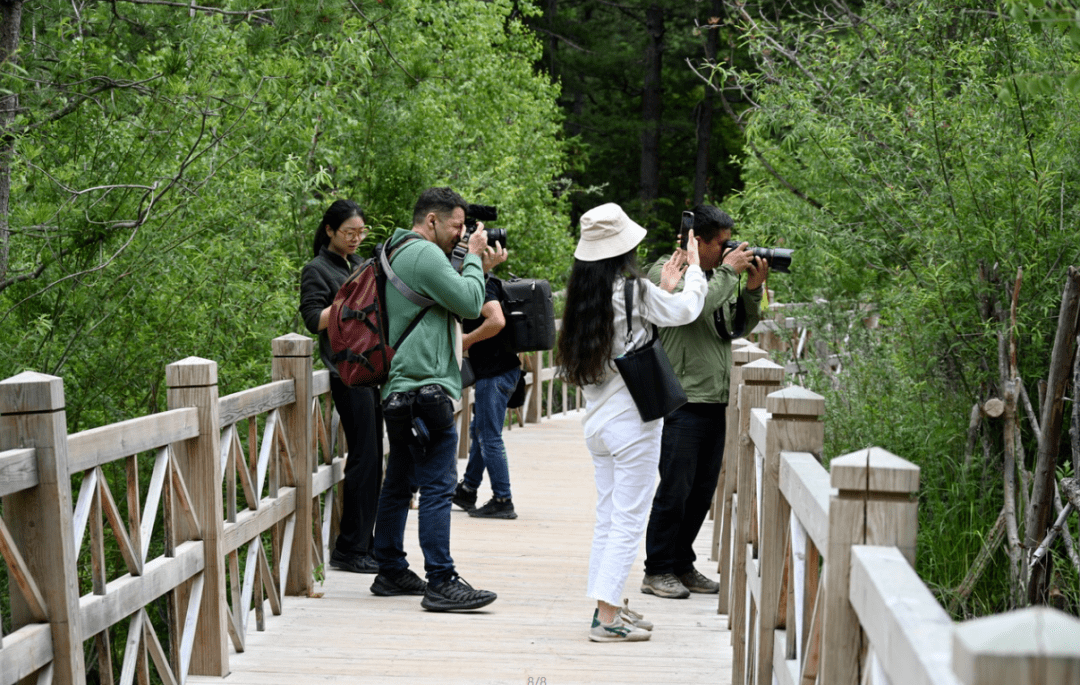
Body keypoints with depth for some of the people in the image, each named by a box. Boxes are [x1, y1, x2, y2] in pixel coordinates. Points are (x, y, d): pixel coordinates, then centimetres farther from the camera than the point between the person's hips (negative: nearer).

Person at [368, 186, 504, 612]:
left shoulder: (399, 253, 20)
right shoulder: (424, 253, -12)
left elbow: (451, 303, 23)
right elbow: (470, 304, -14)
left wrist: (479, 269, 15)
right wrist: (474, 259, 0)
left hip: (399, 388, 11)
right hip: (425, 387, -11)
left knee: (399, 483, 16)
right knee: (437, 485, -11)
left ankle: (391, 572, 23)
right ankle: (441, 583, -13)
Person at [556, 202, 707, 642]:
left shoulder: (586, 292, 7)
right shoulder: (632, 289, -15)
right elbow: (686, 310, -3)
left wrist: (664, 287, 23)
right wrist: (695, 268, 14)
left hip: (598, 420, 8)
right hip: (631, 420, -8)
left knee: (607, 517, 15)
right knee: (628, 519, -4)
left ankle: (607, 604, 21)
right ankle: (607, 617, -6)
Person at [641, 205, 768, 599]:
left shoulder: (716, 277, 17)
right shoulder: (666, 272, -6)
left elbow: (741, 326, 21)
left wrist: (752, 289, 7)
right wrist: (728, 272, -11)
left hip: (714, 403, 8)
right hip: (682, 401, -8)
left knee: (703, 489, 11)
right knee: (676, 488, -6)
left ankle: (682, 565, 21)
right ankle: (658, 571, 3)